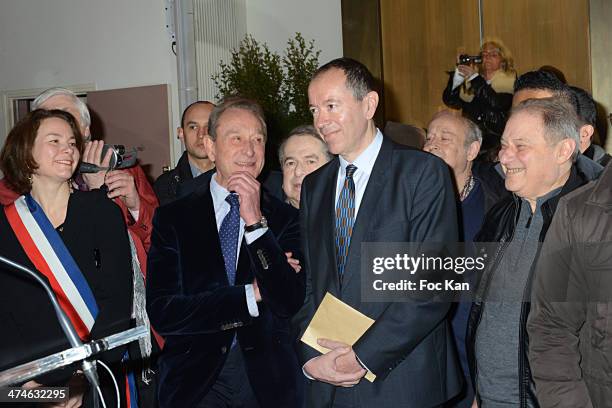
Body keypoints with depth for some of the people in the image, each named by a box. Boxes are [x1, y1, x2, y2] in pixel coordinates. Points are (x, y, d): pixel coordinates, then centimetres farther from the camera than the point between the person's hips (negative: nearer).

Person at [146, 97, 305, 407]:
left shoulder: (285, 218, -3)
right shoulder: (172, 218, -4)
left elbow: (290, 303, -14)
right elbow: (162, 312, -12)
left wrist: (256, 222, -19)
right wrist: (252, 295, -14)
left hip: (267, 381, 1)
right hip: (193, 380, -1)